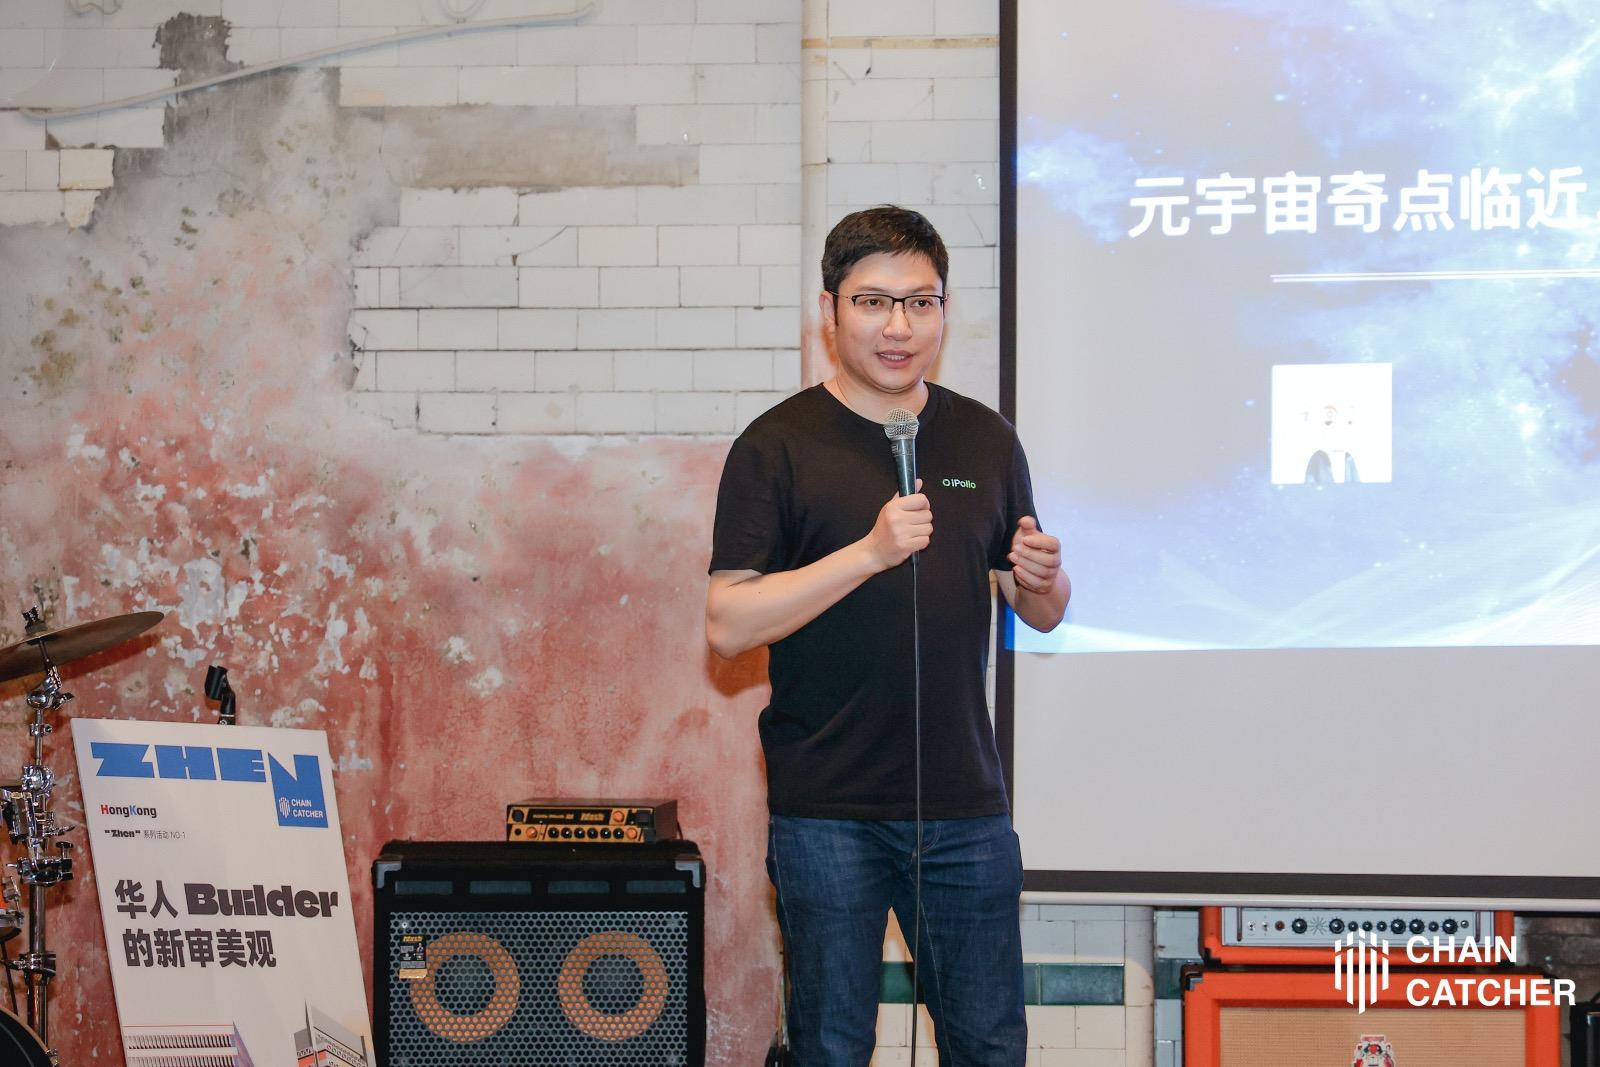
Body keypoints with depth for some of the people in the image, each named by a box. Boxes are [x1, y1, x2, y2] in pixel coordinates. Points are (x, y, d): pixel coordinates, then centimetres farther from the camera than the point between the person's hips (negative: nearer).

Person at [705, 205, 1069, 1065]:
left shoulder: (986, 441, 9)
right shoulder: (778, 447, -4)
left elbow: (1040, 614, 15)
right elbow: (728, 623, -13)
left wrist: (1042, 579, -9)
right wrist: (870, 552, -22)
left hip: (964, 802, 4)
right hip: (827, 809, -3)